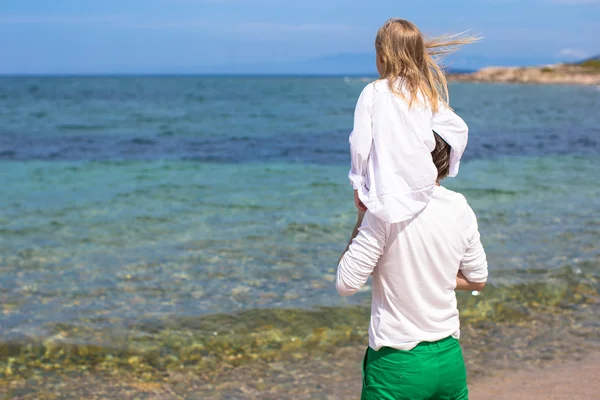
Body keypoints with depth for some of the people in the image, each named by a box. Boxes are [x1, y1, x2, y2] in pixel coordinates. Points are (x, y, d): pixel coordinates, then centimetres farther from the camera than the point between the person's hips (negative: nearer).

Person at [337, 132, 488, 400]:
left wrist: (360, 220, -4)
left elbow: (346, 284, -14)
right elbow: (477, 279, 10)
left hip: (396, 365, -5)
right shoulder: (460, 208, -1)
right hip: (450, 358, 5)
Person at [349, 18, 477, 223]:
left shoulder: (372, 92, -7)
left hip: (386, 194, -4)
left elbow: (360, 144, -6)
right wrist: (445, 168, 21)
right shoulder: (427, 95, 3)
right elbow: (459, 129, 9)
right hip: (423, 189, 4)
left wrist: (358, 183, 6)